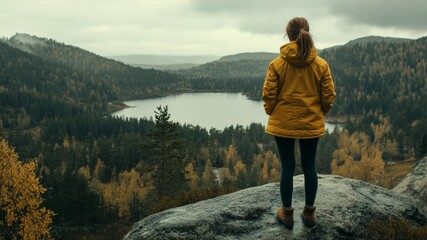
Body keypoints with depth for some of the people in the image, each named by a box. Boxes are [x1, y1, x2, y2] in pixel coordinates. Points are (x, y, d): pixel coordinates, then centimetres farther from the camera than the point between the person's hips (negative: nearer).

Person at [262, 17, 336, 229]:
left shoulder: (277, 63, -11)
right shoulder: (321, 64, -6)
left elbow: (269, 94, -10)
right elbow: (328, 96, -3)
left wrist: (272, 113, 9)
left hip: (283, 124, -1)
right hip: (311, 124, 2)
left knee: (287, 167, 9)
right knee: (309, 167, 13)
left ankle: (287, 214, 20)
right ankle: (309, 213, 25)